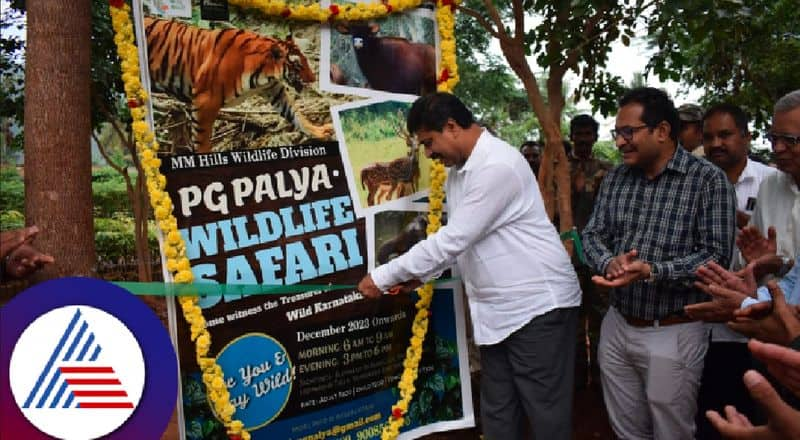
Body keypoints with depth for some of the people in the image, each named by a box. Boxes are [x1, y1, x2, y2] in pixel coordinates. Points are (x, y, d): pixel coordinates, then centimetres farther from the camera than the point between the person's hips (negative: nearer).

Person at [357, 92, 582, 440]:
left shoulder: (497, 165, -21)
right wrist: (417, 275, 4)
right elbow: (455, 238, 18)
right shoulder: (458, 169, 11)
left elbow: (453, 240, -23)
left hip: (538, 306, -9)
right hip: (497, 311, 9)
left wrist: (384, 276, -16)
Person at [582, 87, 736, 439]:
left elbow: (716, 256, -17)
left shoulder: (708, 180, -11)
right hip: (617, 327, 5)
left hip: (673, 334, -5)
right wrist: (609, 262, -18)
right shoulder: (615, 179, 6)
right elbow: (592, 235, 5)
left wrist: (651, 271, -29)